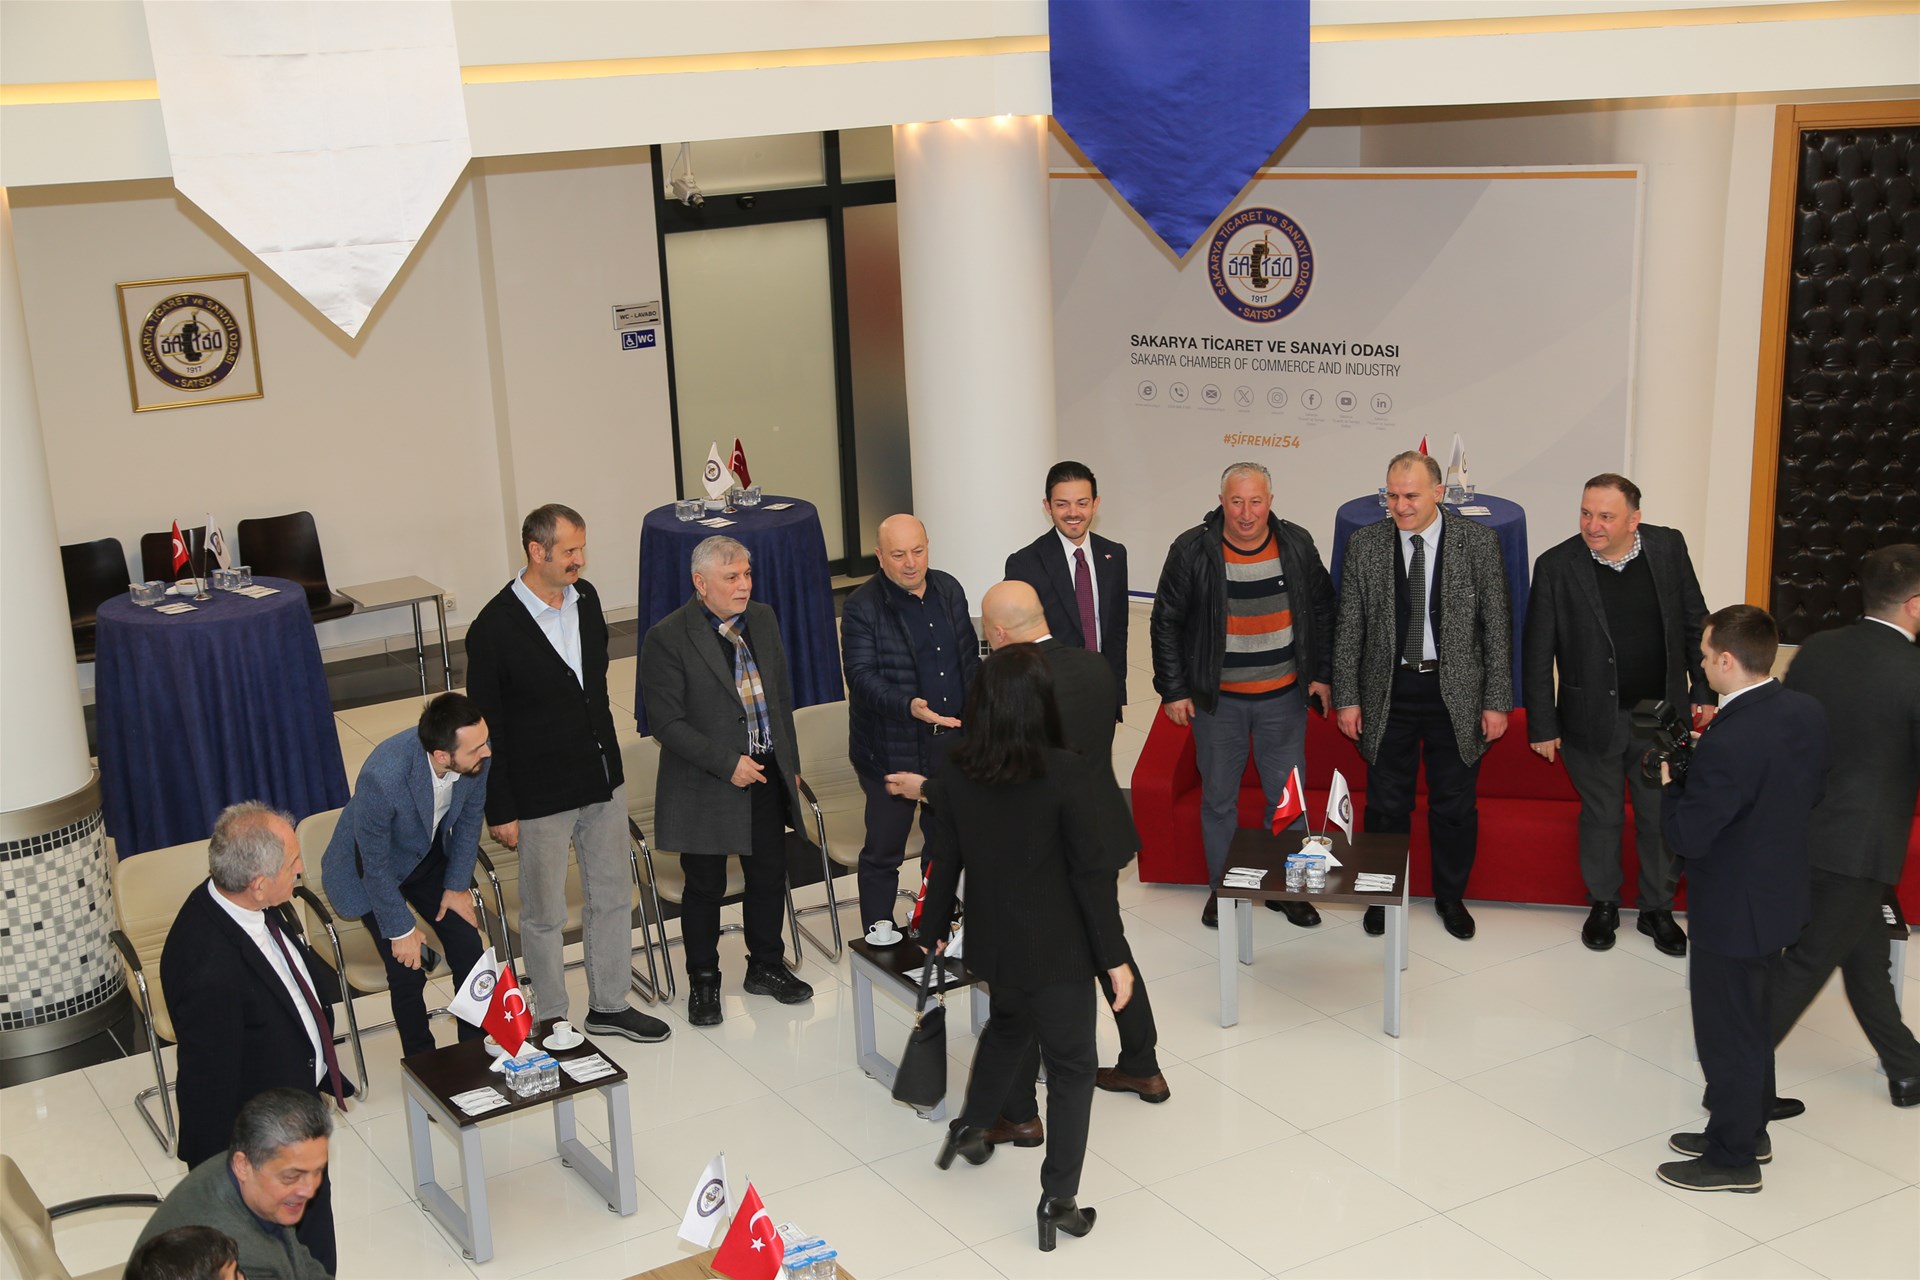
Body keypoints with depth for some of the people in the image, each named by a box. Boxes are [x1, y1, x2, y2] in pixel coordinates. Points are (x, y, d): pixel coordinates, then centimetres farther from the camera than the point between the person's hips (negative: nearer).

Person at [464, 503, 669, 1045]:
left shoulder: (585, 597, -1)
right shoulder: (494, 629, -20)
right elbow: (485, 726, -13)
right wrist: (500, 811, -11)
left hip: (603, 779, 7)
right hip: (541, 796, -6)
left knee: (613, 894, 17)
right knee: (544, 915, 9)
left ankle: (608, 1005, 35)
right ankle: (550, 1021, 26)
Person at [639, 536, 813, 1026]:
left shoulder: (763, 620, 4)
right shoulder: (668, 638, -16)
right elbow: (667, 722, -17)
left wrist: (790, 764, 14)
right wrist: (727, 764, -20)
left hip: (767, 773, 6)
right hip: (706, 785, -5)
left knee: (769, 876, 15)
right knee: (705, 888, 8)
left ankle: (766, 967, 34)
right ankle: (703, 981, 26)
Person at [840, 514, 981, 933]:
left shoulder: (949, 590, 4)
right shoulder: (862, 607, -14)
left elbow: (970, 658, 14)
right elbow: (861, 676, -21)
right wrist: (909, 706, -35)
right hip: (892, 752, -5)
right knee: (883, 852, 6)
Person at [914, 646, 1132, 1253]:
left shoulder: (955, 775, -9)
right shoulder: (1067, 774, -21)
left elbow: (943, 861, 1)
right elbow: (1091, 872, -17)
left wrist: (934, 931, 17)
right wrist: (1115, 957, -8)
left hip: (991, 945, 5)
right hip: (1056, 951, -5)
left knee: (1007, 1024, 33)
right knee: (1071, 1066, 11)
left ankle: (970, 1128, 46)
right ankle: (1058, 1198, 12)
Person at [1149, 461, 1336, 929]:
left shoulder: (1297, 545, -2)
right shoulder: (1192, 550, -9)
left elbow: (1321, 611, 9)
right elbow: (1166, 623, -2)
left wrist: (1320, 675, 7)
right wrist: (1173, 690, -4)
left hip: (1283, 697, 2)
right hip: (1217, 698, -1)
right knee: (1218, 798, 9)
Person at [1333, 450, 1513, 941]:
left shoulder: (1478, 542, -6)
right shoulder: (1365, 544, -2)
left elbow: (1497, 625, -3)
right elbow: (1349, 628, 2)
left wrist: (1497, 701, -5)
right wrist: (1347, 698, -2)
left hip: (1456, 693, -1)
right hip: (1388, 692, 1)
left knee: (1454, 806, 11)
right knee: (1386, 805, 11)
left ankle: (1451, 897, 31)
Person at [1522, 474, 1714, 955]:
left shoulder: (1668, 547, -5)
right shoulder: (1556, 566, -12)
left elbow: (1695, 622, 6)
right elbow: (1537, 653, -6)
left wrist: (1703, 691, 4)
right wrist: (1542, 725, -5)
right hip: (1593, 719, -2)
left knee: (1662, 816, 12)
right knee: (1601, 817, 12)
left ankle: (1657, 909, 30)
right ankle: (1603, 905, 32)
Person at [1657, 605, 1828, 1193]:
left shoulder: (1729, 744, -31)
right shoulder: (1808, 712, -4)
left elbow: (1688, 836, -26)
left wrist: (1668, 783, -8)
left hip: (1733, 912, -9)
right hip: (1781, 897, 9)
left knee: (1727, 1033, 9)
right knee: (1752, 1022, 25)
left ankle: (1734, 1159, 24)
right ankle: (1748, 1130, 41)